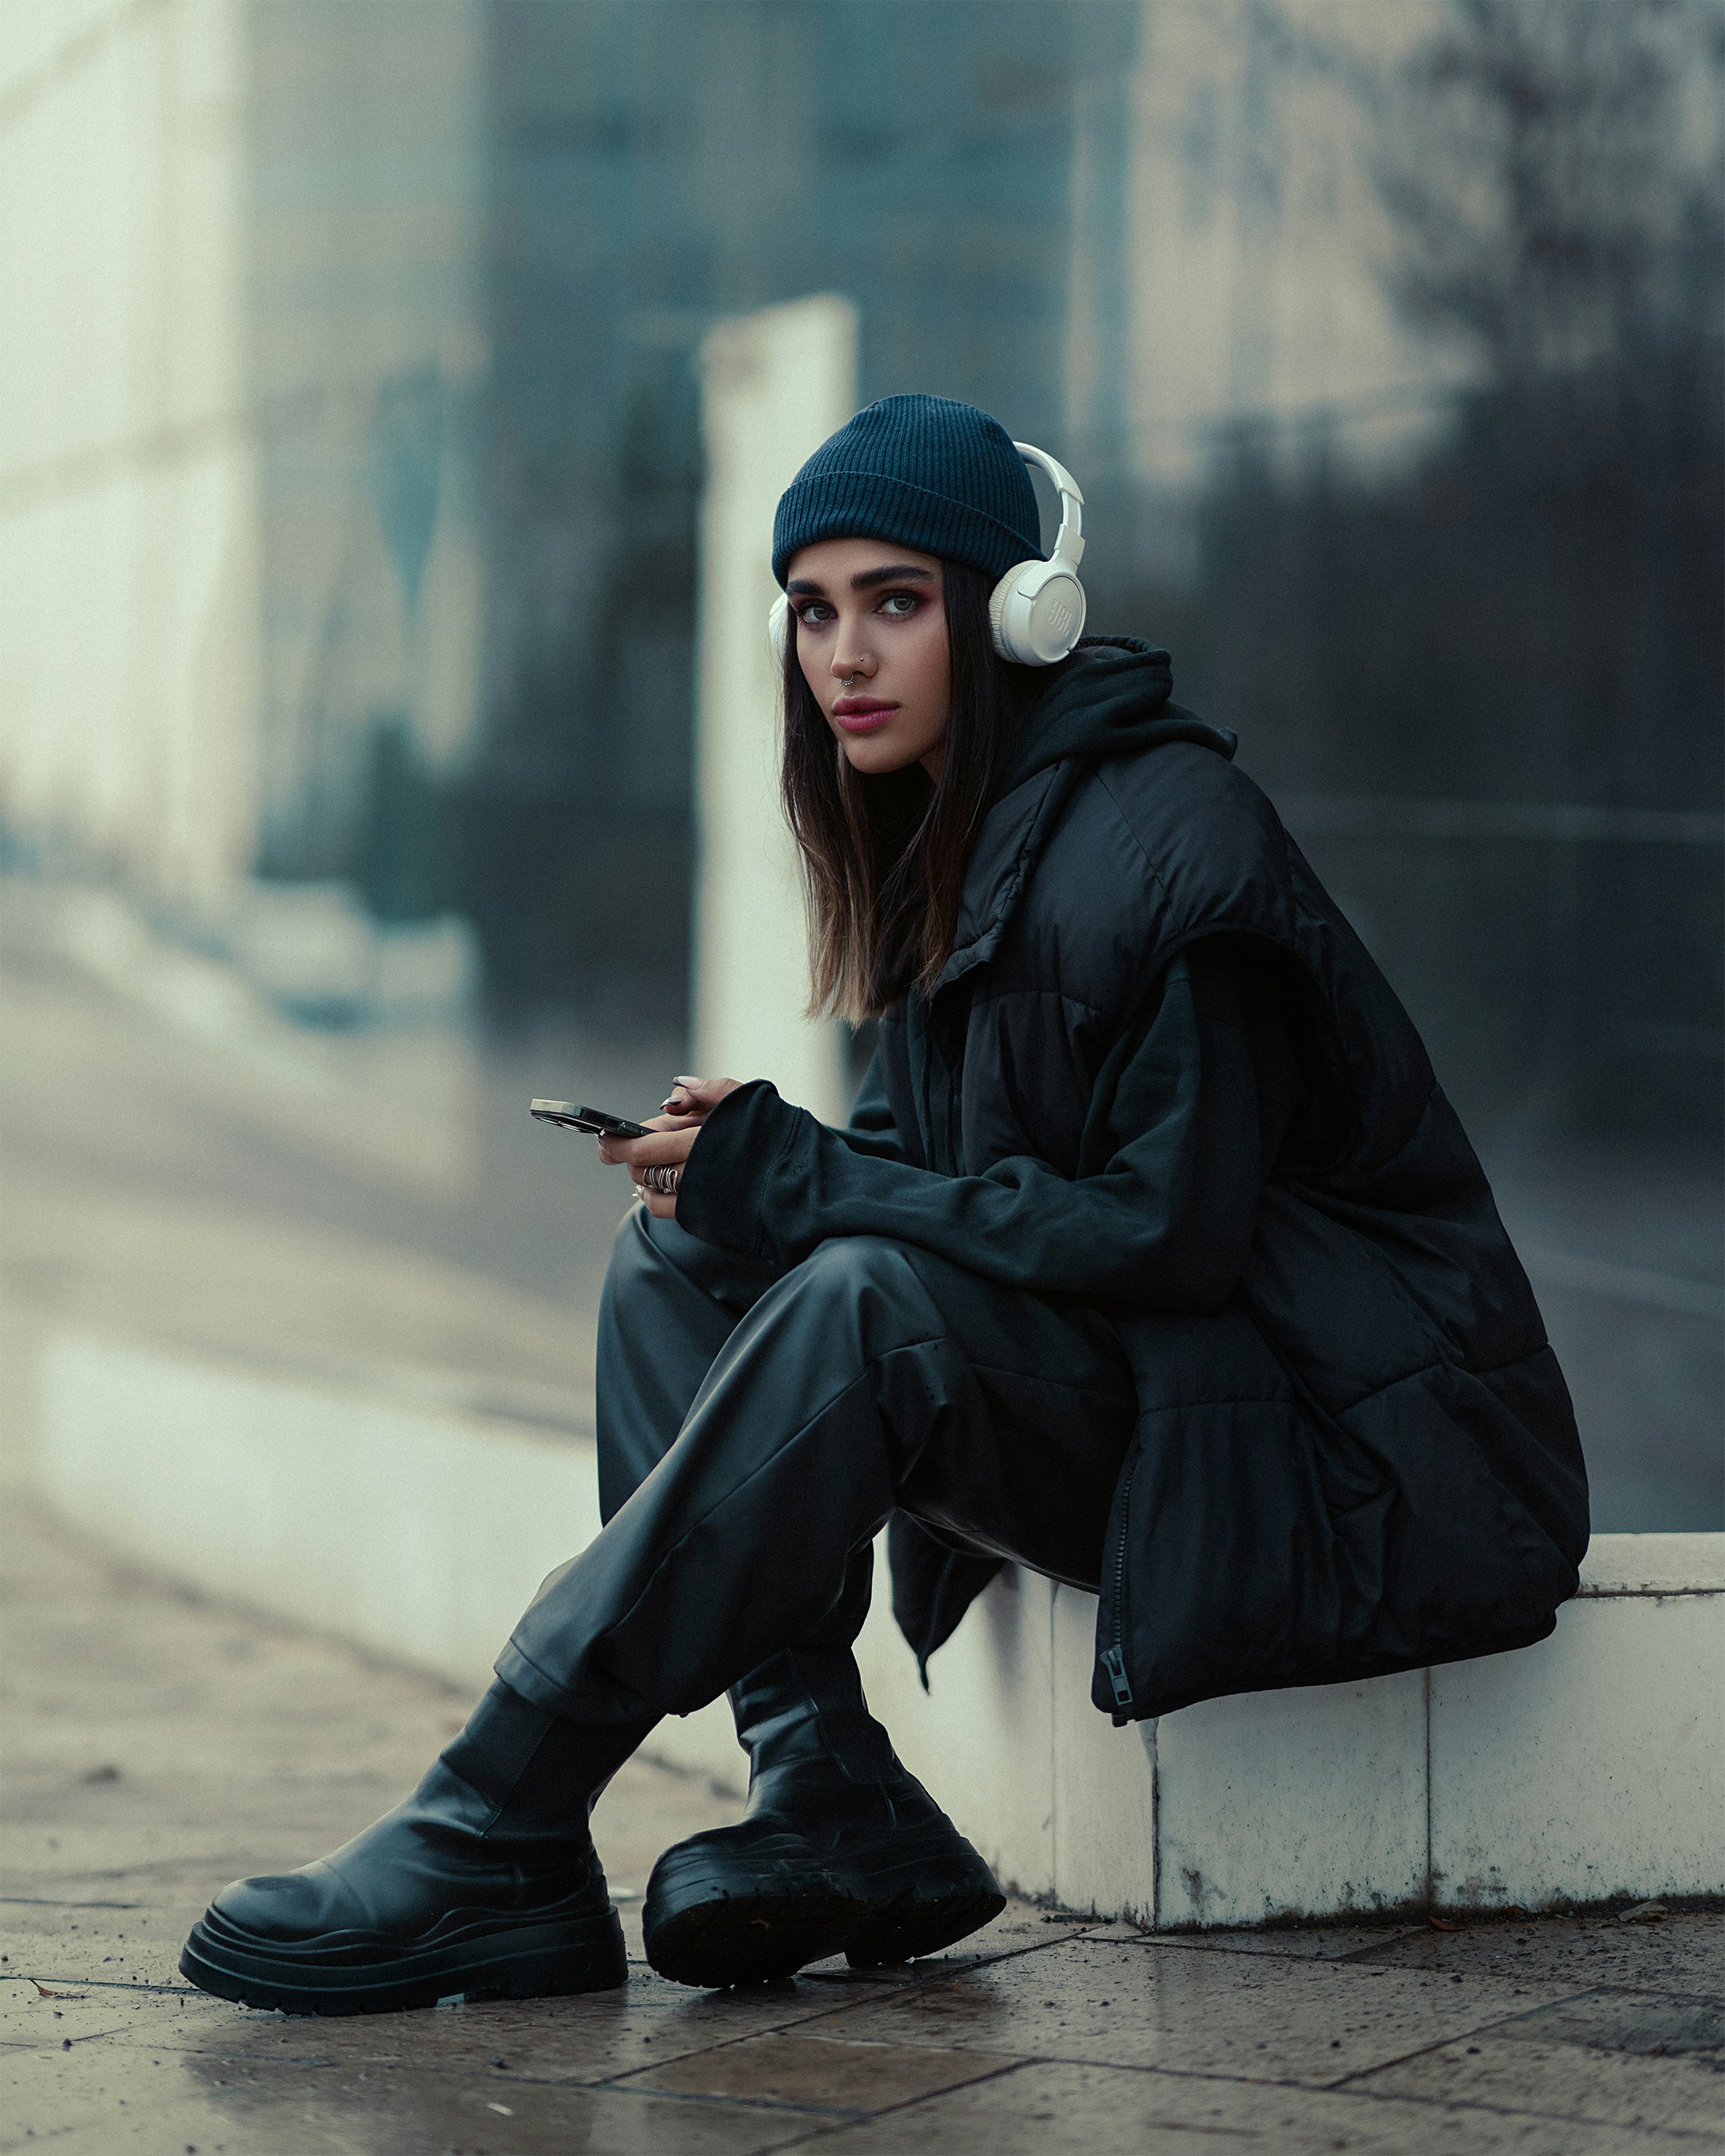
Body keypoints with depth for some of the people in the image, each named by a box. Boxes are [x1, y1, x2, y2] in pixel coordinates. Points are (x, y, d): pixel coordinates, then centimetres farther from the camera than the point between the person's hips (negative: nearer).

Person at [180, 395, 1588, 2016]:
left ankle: (497, 1844, -26)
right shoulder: (951, 843, 11)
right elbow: (931, 1171, 13)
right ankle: (826, 1799, -15)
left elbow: (1172, 1228, -22)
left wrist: (803, 1182, -20)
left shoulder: (1166, 836, -16)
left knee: (865, 1302, -30)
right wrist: (745, 1171, -9)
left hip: (1325, 1436, -9)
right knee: (677, 1257, -4)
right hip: (1108, 1409, 9)